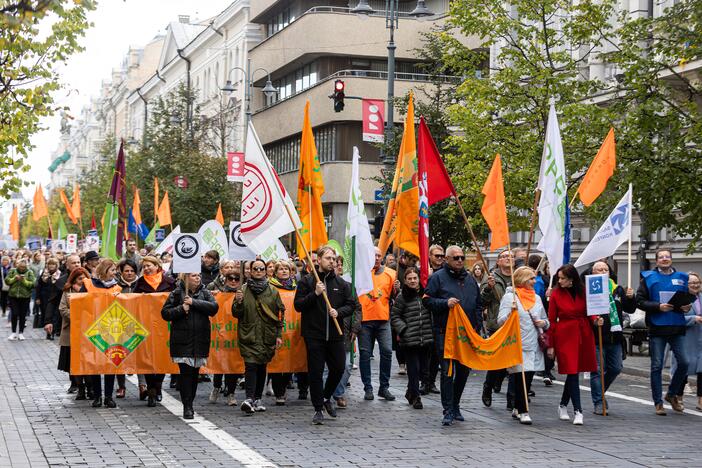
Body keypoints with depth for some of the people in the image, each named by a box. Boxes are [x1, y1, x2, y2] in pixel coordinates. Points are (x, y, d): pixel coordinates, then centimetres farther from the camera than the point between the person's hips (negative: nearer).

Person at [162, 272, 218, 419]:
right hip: (182, 340, -3)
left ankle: (189, 404, 19)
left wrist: (194, 302, -13)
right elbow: (165, 313, -1)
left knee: (195, 373, 8)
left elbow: (214, 307, -7)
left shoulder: (205, 293, 9)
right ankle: (187, 407, -6)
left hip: (200, 340, 3)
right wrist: (181, 309, -14)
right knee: (185, 373, -9)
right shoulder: (177, 293, 2)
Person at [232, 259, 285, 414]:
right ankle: (249, 398, -24)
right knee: (251, 366, -15)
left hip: (267, 337, 2)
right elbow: (236, 314, 6)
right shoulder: (243, 290, 5)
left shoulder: (272, 291, 8)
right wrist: (238, 302, -14)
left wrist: (279, 335, 3)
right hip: (248, 336, -2)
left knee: (261, 367, 9)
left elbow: (280, 314, 8)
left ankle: (257, 399, 18)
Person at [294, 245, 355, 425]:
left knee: (338, 369, 6)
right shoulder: (307, 281, 1)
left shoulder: (341, 283, 10)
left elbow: (351, 304, 10)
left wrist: (339, 312, -10)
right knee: (315, 373, -1)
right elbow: (298, 305, -4)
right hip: (314, 335, -3)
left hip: (335, 335, 3)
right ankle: (318, 409, 9)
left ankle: (326, 398, 32)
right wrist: (315, 294, -17)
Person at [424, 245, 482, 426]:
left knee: (464, 371, 11)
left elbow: (478, 305, 21)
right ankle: (448, 411, -4)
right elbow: (427, 300, -5)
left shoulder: (470, 279, 15)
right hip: (445, 332, -5)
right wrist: (445, 303, -19)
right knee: (447, 372, -7)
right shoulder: (438, 277, -1)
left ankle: (455, 406, 26)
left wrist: (477, 327, 11)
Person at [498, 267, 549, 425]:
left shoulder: (536, 298, 17)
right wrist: (511, 311, -26)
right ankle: (523, 411, -3)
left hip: (534, 345, 6)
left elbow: (546, 321, 24)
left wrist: (543, 323, 1)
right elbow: (501, 321, -9)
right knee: (521, 377, -10)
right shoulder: (509, 296, -2)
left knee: (528, 377, 7)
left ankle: (518, 408, 20)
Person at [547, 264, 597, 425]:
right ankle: (577, 411, -5)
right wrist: (550, 344, -2)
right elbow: (551, 320, 0)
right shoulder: (556, 294, -2)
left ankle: (563, 405, 28)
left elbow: (590, 311, 14)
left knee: (572, 372, 9)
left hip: (583, 335, 3)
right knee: (572, 371, -8)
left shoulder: (583, 292, 3)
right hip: (565, 335, -3)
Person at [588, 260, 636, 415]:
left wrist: (630, 298, -5)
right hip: (597, 338, -6)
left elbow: (630, 309, 14)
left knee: (616, 368, 12)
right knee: (597, 370, -1)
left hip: (615, 337, 6)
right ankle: (598, 403, 6)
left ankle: (600, 392, 34)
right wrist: (593, 321, -30)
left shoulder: (618, 290, 12)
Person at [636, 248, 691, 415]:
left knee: (683, 363, -2)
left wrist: (687, 307, -4)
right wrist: (658, 307, -17)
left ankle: (672, 394, 21)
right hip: (657, 327, -3)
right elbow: (640, 301, -4)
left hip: (677, 327, 3)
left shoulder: (682, 278, 10)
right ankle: (658, 402, 9)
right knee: (657, 366, 1)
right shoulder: (648, 278, 1)